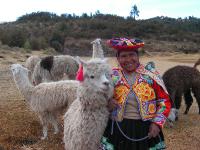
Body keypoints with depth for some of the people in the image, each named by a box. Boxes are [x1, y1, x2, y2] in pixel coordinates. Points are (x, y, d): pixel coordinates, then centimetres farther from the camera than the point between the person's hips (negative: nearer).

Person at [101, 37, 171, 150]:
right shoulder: (112, 77, -1)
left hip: (147, 130, 0)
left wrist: (157, 123, -9)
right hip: (118, 131, 1)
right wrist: (107, 104, -14)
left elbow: (165, 101, 1)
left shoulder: (151, 75, -3)